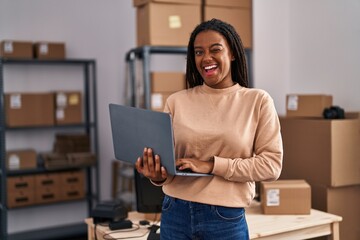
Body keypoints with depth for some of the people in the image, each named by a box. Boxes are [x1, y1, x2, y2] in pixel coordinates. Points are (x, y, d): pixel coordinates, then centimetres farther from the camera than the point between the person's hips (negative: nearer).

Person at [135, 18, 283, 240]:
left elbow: (271, 165, -7)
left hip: (227, 220, -1)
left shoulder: (258, 101, -3)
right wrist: (157, 175, -18)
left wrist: (212, 165, -16)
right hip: (176, 214, 2)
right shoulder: (176, 102, 1)